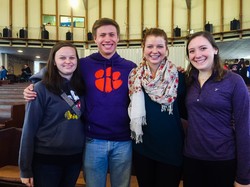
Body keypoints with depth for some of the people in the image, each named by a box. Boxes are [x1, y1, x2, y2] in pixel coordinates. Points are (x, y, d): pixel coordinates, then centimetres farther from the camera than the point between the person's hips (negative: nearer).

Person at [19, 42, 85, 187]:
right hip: (46, 159, -4)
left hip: (75, 158, 4)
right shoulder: (42, 89, -12)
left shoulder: (81, 88, 1)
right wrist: (25, 168, -9)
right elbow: (29, 129, -10)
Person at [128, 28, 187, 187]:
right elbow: (131, 109, 5)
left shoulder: (178, 77, -7)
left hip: (171, 147, -1)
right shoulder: (134, 76, -3)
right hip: (142, 146, 2)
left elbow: (184, 111, 1)